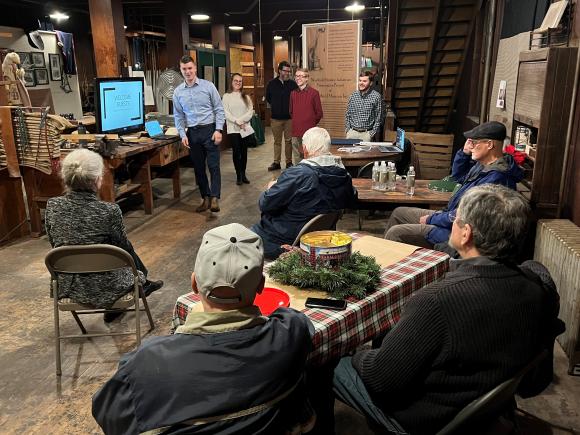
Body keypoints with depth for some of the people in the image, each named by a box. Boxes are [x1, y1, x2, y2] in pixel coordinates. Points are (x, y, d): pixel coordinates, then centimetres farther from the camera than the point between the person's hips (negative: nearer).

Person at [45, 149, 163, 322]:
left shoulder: (52, 206, -11)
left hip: (67, 287, 4)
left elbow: (54, 243, 5)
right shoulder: (109, 211, -24)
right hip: (103, 289, -4)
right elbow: (123, 247, -7)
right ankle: (142, 283, 50)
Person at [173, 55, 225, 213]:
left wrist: (218, 130, -11)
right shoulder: (178, 92, 6)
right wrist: (183, 134, -2)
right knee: (198, 168, 9)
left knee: (213, 165, -7)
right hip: (192, 133, 4)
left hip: (209, 130, -3)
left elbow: (219, 109, -2)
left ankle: (215, 198, -5)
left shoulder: (208, 86, -2)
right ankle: (205, 198, 19)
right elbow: (179, 116, 9)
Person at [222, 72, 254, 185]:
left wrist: (241, 120, -13)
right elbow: (226, 113, -7)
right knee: (236, 152, -2)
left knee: (244, 152, 6)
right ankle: (238, 175, 6)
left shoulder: (246, 97, 11)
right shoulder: (226, 96, 1)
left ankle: (243, 174, 14)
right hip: (233, 129, -3)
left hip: (246, 128, 3)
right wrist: (238, 122, -15)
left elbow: (250, 111, 1)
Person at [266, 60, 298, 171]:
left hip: (289, 117, -1)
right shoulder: (272, 83, 1)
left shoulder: (293, 84, -2)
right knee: (277, 141, 8)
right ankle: (276, 162, 15)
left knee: (288, 140, 4)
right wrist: (275, 106, 13)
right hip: (276, 118, 1)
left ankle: (289, 162, 14)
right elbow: (268, 98, 15)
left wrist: (291, 108, 0)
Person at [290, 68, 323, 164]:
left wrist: (311, 123, 7)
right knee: (297, 158, 11)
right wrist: (296, 122, 14)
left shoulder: (314, 93, -4)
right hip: (296, 132, 5)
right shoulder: (293, 93, 9)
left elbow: (319, 113, 0)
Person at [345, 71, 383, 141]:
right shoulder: (353, 96, 5)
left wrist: (372, 133, -7)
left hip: (366, 133, -3)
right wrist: (347, 129, 2)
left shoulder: (376, 96, -5)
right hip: (352, 132, 3)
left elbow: (378, 117, -3)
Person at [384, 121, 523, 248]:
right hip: (450, 215, 11)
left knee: (395, 233, -17)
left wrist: (431, 219, -15)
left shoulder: (495, 178, -28)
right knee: (398, 213, 16)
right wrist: (465, 152, 3)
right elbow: (458, 176, 22)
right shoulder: (484, 164, 4)